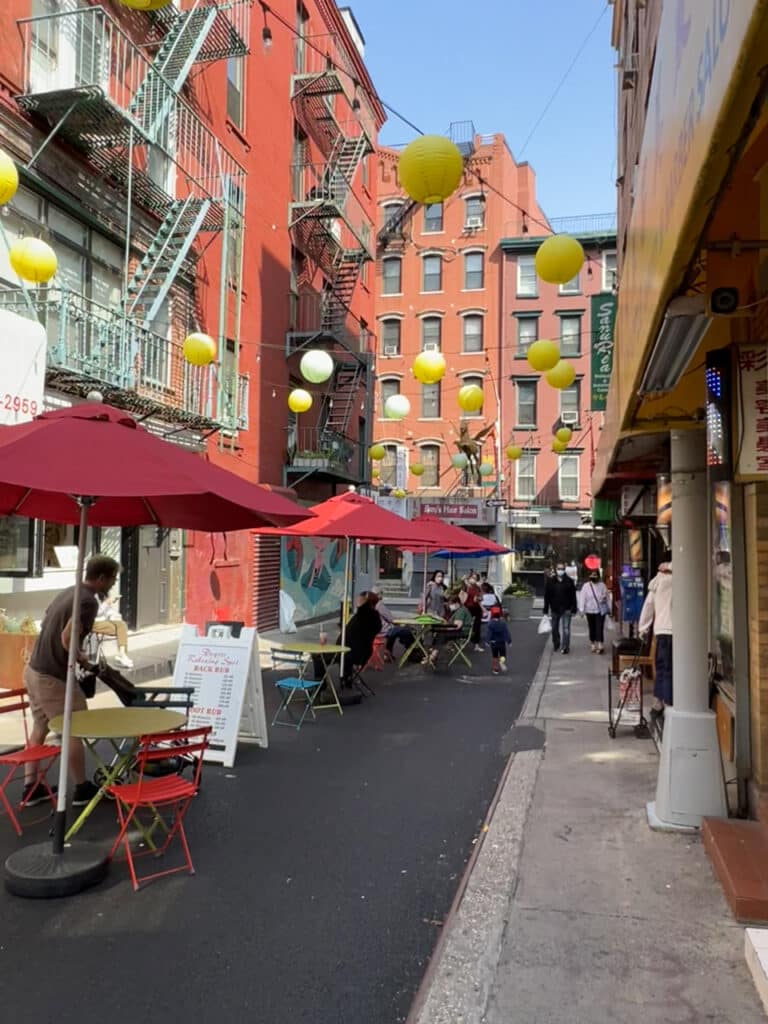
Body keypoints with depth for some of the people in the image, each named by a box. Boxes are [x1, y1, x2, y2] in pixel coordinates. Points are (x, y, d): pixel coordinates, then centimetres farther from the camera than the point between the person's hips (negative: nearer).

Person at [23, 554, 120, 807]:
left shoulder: (69, 592, 11)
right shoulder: (88, 601, -19)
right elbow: (68, 638, -28)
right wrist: (80, 657, -9)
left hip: (35, 670, 9)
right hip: (53, 677, -9)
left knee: (39, 728, 19)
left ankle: (31, 787, 26)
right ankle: (82, 789, 14)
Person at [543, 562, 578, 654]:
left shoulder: (569, 581, -3)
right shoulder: (550, 581, -1)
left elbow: (573, 596, -1)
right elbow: (546, 596, 1)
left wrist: (574, 609, -4)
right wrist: (546, 610, -2)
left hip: (566, 609, -2)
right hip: (554, 609, 2)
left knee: (566, 629, -7)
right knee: (554, 629, 14)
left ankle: (565, 647, -3)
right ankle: (556, 645, 33)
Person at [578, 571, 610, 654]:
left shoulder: (602, 585, 0)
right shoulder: (586, 586, -1)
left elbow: (606, 595, 7)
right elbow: (582, 598, -3)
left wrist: (604, 598, -14)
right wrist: (582, 610, -6)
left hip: (600, 610, -1)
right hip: (590, 610, 1)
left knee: (600, 628, -8)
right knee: (592, 628, 8)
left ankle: (600, 645, -9)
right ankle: (593, 644, 20)